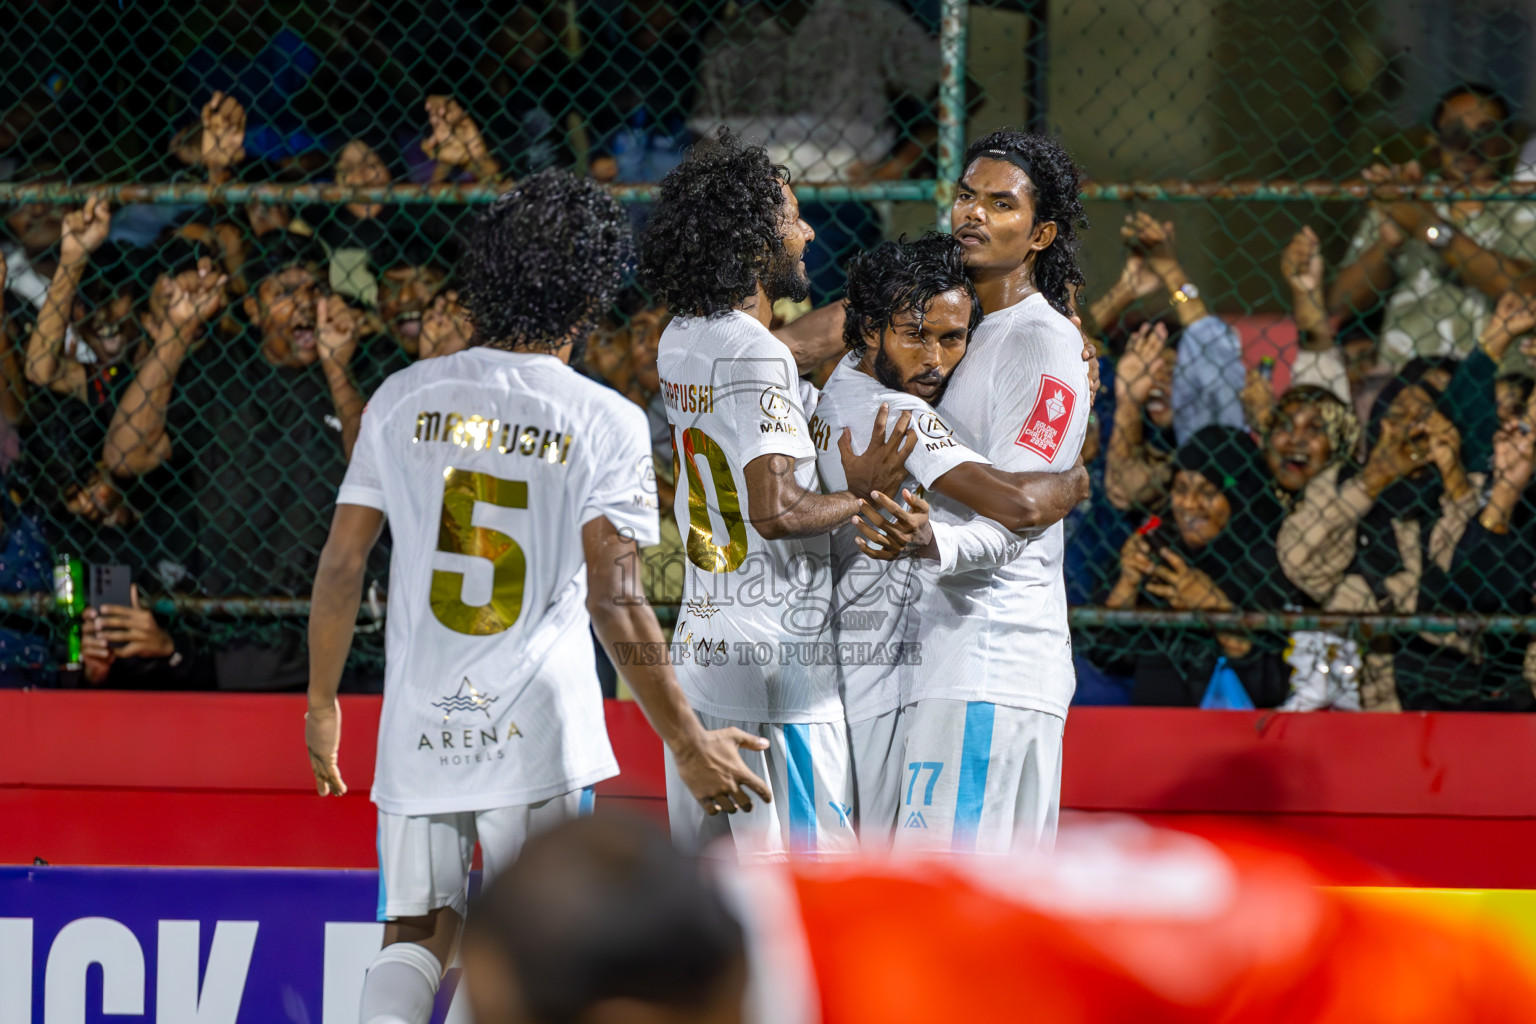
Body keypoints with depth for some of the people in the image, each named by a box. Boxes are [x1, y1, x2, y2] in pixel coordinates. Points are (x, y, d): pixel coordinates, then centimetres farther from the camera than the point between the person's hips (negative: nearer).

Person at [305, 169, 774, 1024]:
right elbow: (614, 604, -11)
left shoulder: (405, 398, 3)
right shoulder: (607, 422, -6)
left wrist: (323, 703, 17)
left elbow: (342, 562, 4)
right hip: (537, 731, -3)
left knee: (416, 936, 11)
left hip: (418, 726, 3)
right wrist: (689, 743, -4)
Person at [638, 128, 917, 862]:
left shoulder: (682, 341, 12)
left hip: (700, 646, 9)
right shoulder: (757, 357, -15)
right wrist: (863, 495, -8)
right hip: (777, 653, -9)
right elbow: (776, 509, -24)